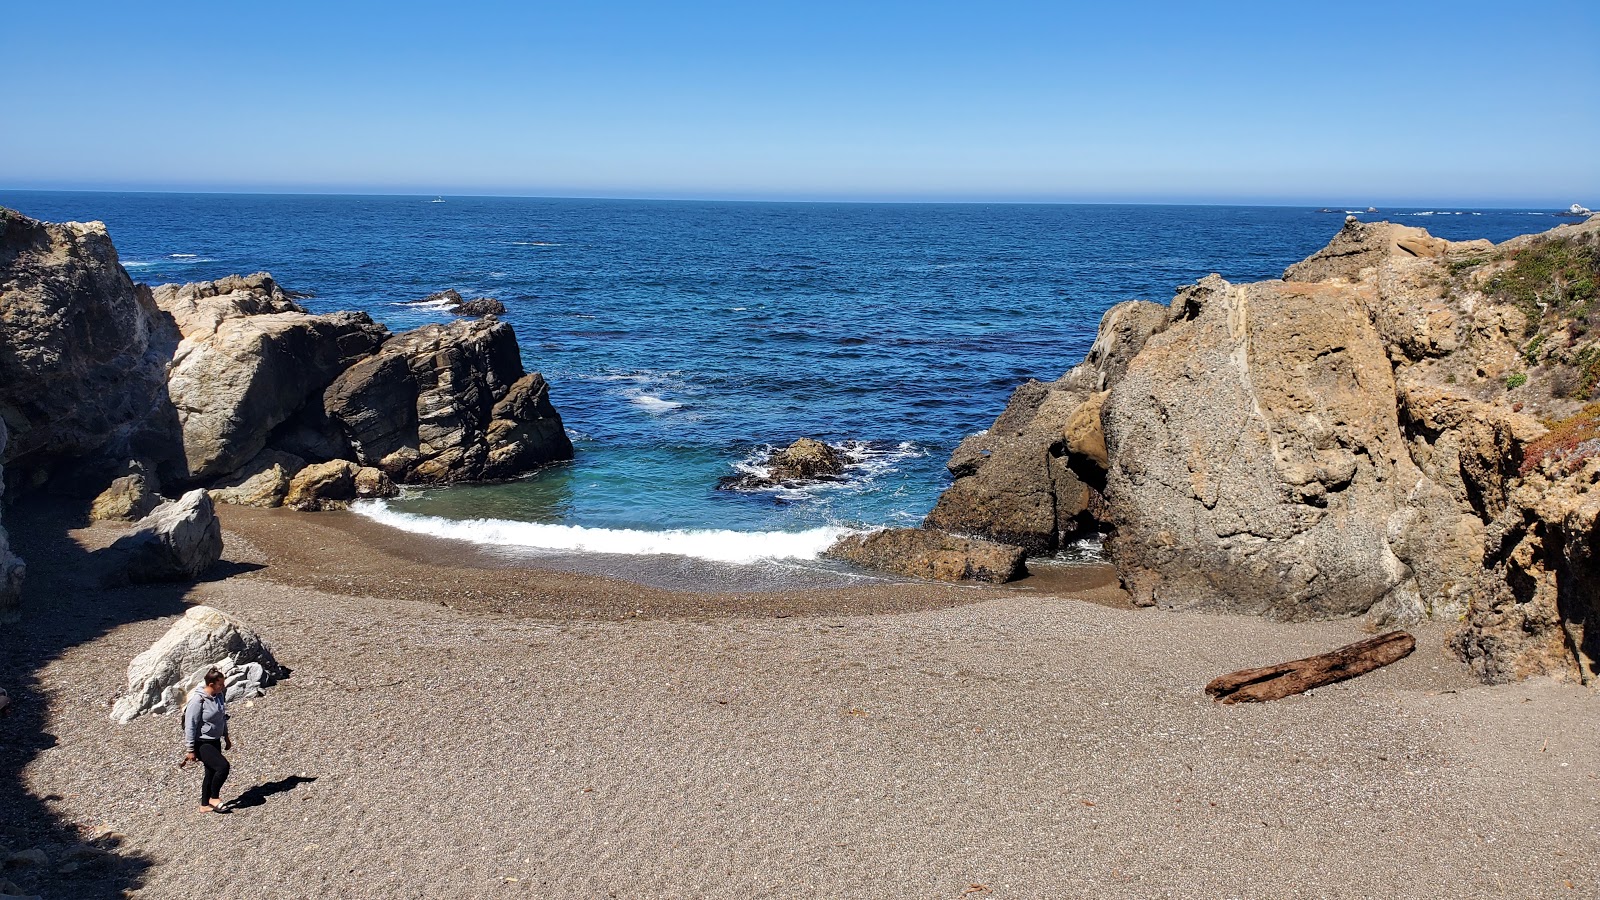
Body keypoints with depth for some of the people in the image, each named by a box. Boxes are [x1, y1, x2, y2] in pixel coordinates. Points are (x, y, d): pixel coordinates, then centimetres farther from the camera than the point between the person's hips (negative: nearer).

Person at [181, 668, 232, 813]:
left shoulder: (219, 695, -1)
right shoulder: (198, 700, -24)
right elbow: (190, 725, -20)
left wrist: (226, 737, 22)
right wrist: (190, 750, -17)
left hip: (215, 741, 8)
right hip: (201, 743, -8)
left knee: (212, 772, 14)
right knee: (223, 766, -18)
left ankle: (205, 805, 29)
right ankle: (214, 798, 2)